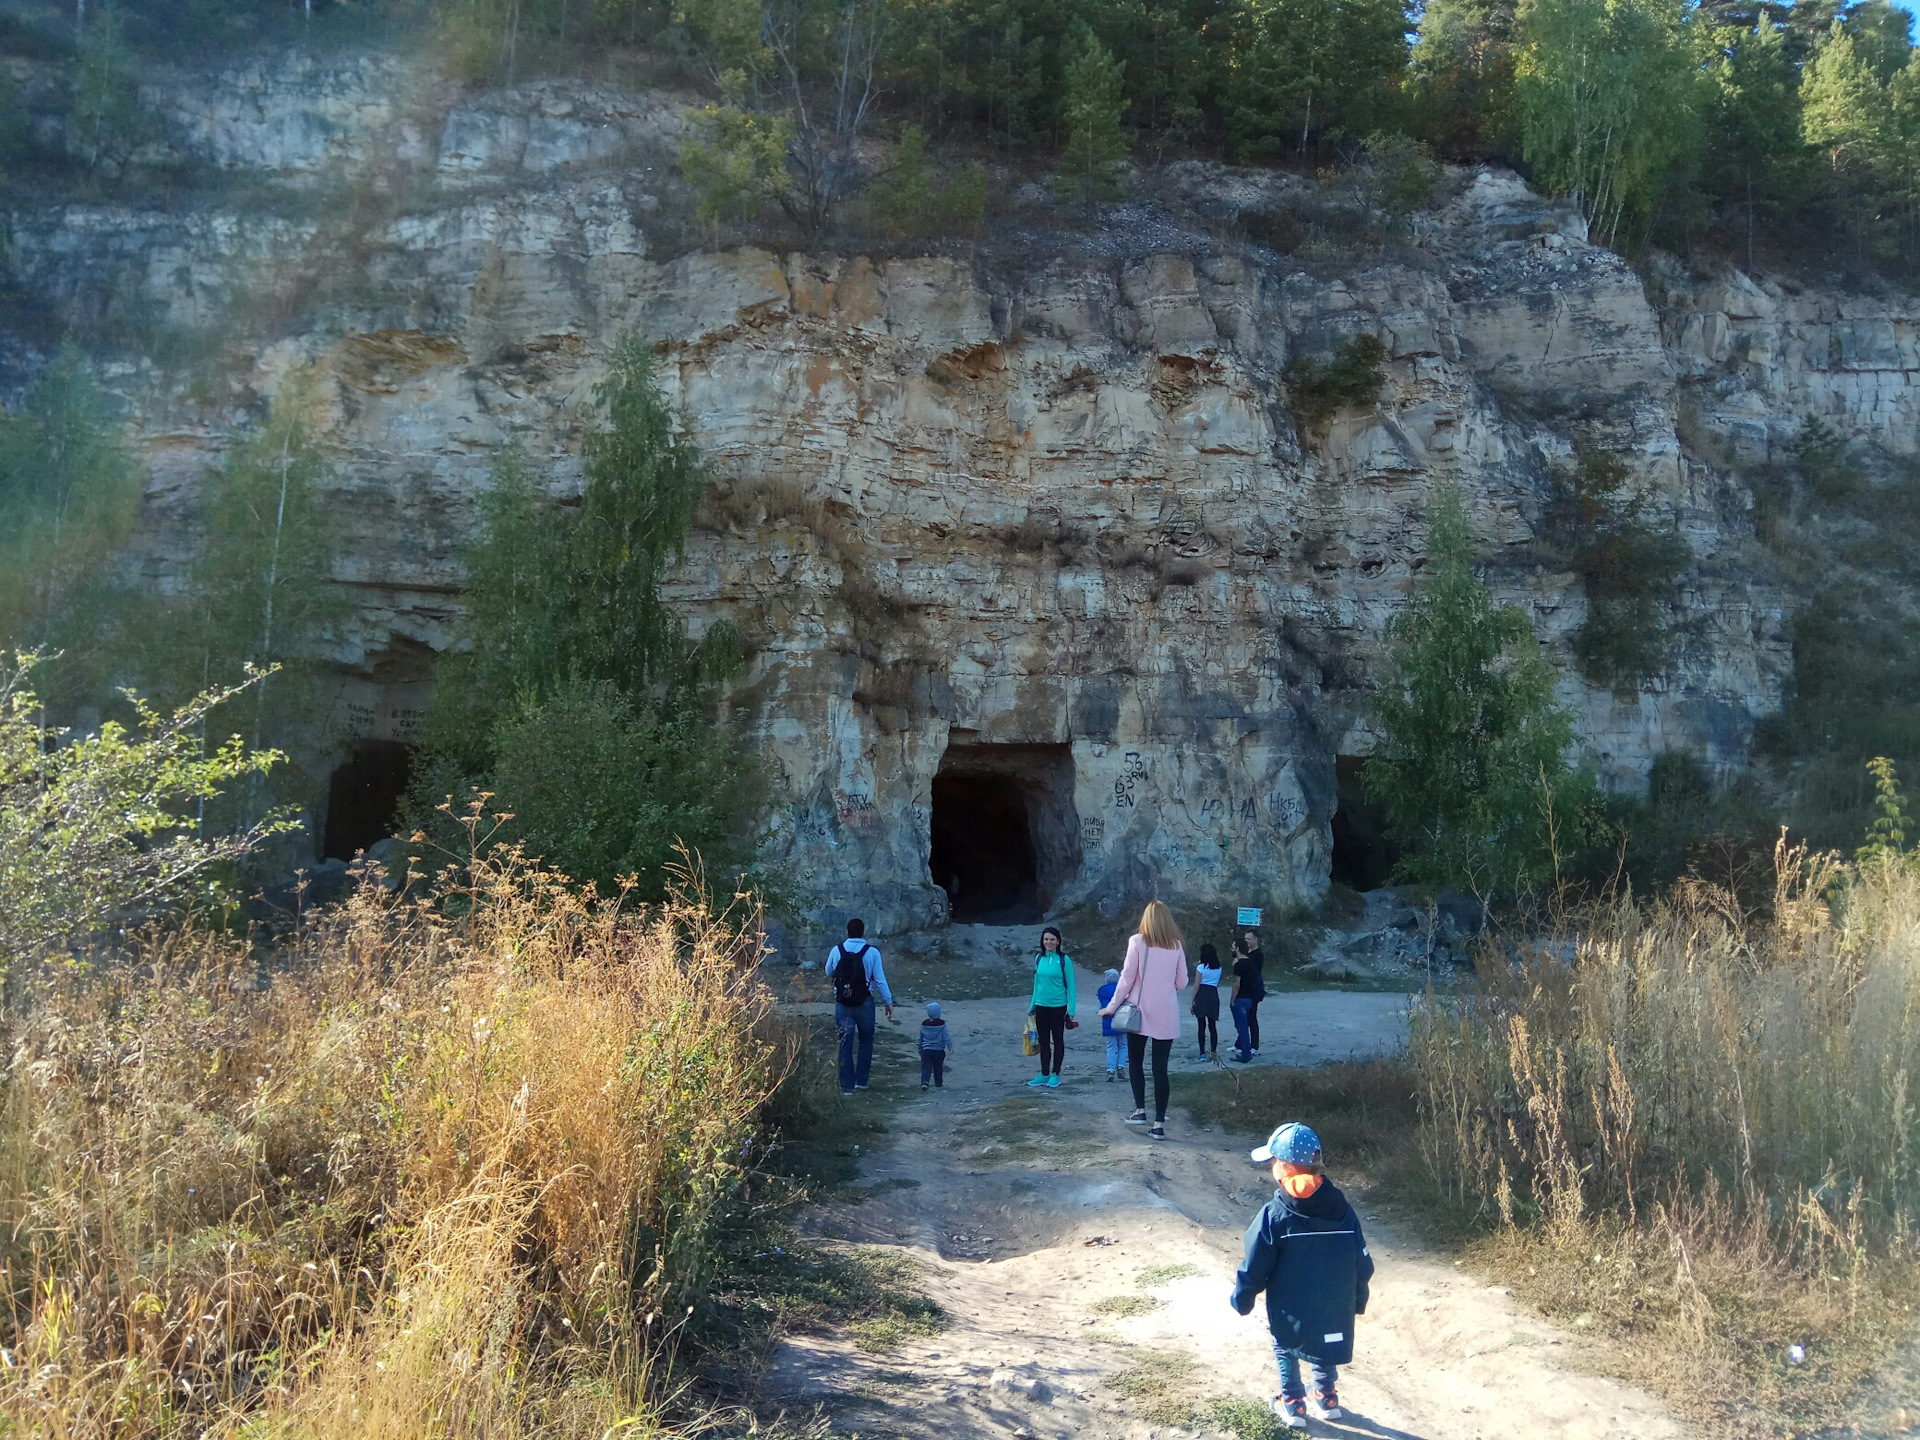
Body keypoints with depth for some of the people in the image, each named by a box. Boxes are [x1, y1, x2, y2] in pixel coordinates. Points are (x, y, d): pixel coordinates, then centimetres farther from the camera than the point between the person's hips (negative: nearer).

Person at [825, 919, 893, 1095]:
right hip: (864, 1003, -1)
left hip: (842, 1003, 1)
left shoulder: (836, 951, -4)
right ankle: (861, 1080, 18)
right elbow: (880, 980, -8)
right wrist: (888, 1002, 1)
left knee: (845, 1044, 5)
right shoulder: (872, 952, -10)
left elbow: (829, 973, 12)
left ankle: (847, 1085, 4)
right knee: (866, 1040, 17)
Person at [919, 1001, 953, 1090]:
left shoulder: (924, 1024, 2)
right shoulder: (941, 1024, -9)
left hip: (926, 1050, 2)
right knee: (938, 1068, 14)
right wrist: (950, 1048, -8)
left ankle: (924, 1082, -21)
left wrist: (920, 1051, 21)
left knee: (926, 1067, 0)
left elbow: (920, 1038, 11)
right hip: (939, 1050, -1)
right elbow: (947, 1037, -13)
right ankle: (938, 1084, 23)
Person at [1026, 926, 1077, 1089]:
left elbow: (1070, 985, -7)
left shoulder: (1064, 959, -9)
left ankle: (1055, 1075, 16)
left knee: (1058, 1040, 8)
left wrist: (1071, 1009, -10)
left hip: (1058, 1006, -4)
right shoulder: (1039, 958, 4)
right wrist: (1032, 1004, 12)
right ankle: (1044, 1074, 20)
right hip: (1041, 1006, 4)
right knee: (1043, 1041, 11)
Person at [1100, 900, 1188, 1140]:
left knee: (1136, 1061, 17)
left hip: (1141, 1011, -2)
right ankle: (1159, 1123, 2)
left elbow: (1127, 978, -7)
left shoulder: (1137, 942, -6)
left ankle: (1140, 1110, 14)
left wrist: (1112, 1006, 1)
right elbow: (1182, 983, 5)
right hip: (1166, 1015, 2)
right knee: (1160, 1068, 4)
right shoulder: (1176, 946, 2)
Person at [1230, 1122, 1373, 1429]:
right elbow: (1362, 1265, 0)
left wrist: (1242, 1299, 2)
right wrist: (1358, 1301, 16)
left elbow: (1255, 1267, -15)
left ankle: (1292, 1405, 29)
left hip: (1291, 1311, -3)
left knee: (1285, 1349, 25)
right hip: (1334, 1309, 3)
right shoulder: (1343, 1209, -9)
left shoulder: (1275, 1214, -22)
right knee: (1324, 1346, 30)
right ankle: (1327, 1398, 41)